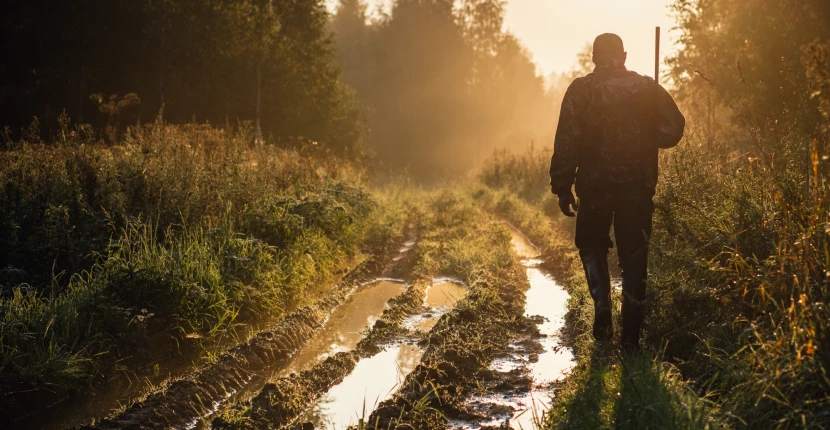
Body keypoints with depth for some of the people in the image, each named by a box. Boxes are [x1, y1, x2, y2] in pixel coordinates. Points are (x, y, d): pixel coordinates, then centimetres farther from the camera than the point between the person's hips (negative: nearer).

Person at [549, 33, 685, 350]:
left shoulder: (580, 90, -3)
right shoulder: (648, 88, 2)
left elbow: (566, 142, -8)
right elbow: (673, 130, -2)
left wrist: (562, 187, -3)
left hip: (595, 185, -1)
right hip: (638, 185, 1)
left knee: (592, 246, 20)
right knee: (634, 257, 8)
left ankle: (602, 308, 1)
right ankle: (631, 334, 6)